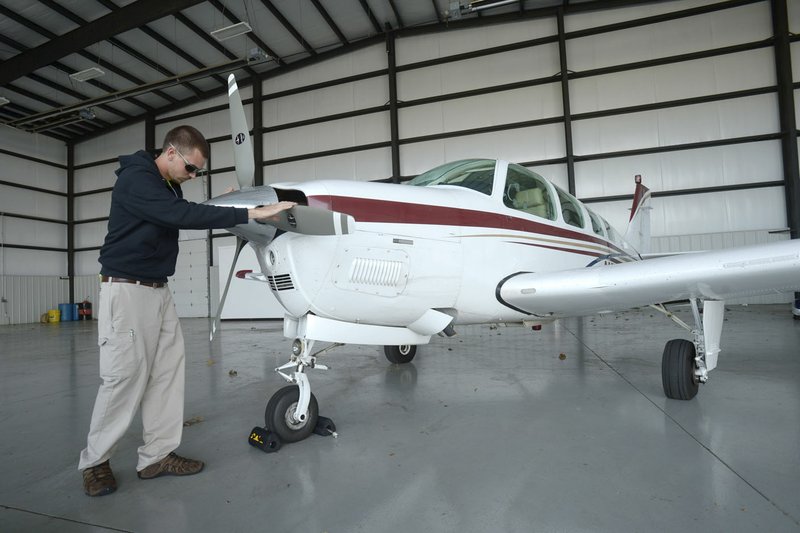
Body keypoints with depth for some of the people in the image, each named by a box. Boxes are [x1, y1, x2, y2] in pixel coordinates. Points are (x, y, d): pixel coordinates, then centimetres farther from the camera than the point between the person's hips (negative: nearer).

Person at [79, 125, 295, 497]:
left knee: (168, 370, 4)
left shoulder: (169, 187, 14)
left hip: (158, 290, 9)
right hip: (127, 289, -8)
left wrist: (223, 204, 5)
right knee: (125, 377, -4)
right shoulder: (136, 179, -15)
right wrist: (250, 213, -31)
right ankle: (94, 461, 15)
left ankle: (157, 455, 13)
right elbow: (182, 216, -29)